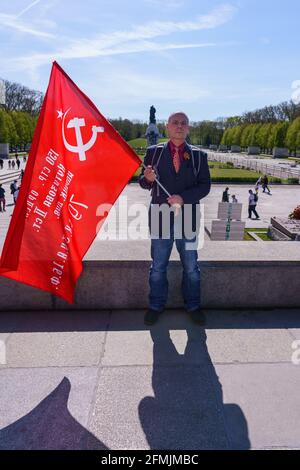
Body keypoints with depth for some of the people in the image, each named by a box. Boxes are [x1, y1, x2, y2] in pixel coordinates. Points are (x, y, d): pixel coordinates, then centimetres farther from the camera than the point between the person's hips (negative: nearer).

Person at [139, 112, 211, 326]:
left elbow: (205, 185, -1)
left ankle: (193, 306, 28)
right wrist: (147, 178, -18)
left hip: (188, 216, 1)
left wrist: (183, 198, -16)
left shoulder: (198, 155, 5)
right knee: (158, 266, 9)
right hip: (161, 215, 0)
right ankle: (156, 306, 26)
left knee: (191, 266, 11)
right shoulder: (154, 152, 5)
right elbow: (144, 183, 6)